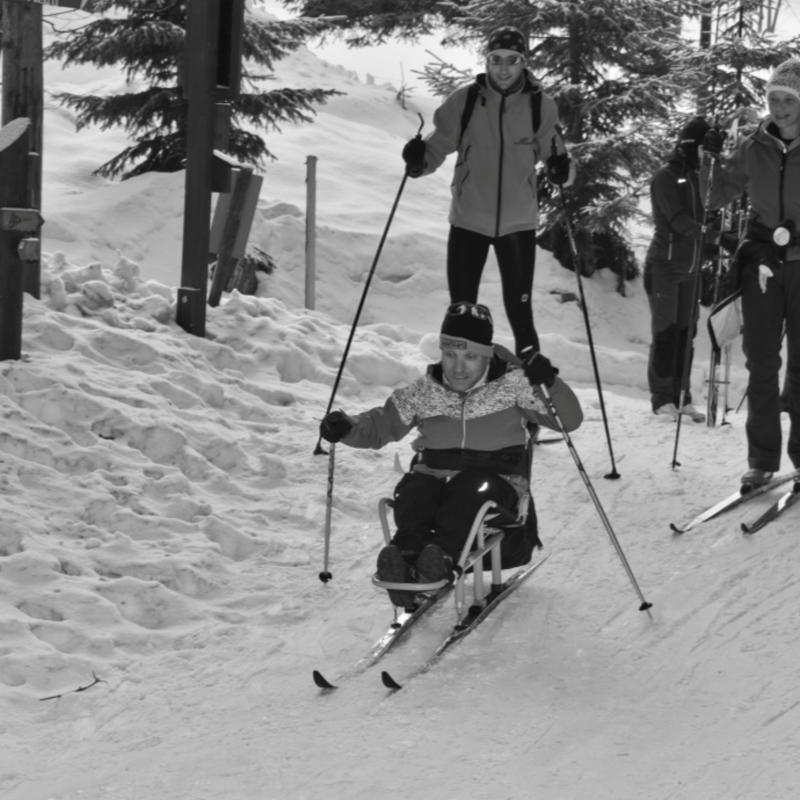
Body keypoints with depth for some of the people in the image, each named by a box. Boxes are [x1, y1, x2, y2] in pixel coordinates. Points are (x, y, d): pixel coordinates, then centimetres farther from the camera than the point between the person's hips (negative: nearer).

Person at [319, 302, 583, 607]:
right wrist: (346, 427, -7)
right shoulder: (423, 392, 9)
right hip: (434, 475, 2)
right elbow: (380, 425, 14)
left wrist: (549, 385, -24)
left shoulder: (512, 386, 2)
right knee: (412, 495, -32)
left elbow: (569, 420, -4)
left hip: (495, 477, -2)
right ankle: (406, 557, -56)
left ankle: (442, 554, -58)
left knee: (470, 491, -37)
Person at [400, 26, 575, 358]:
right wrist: (419, 161, -21)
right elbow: (439, 144, 0)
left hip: (518, 222, -1)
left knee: (520, 312, 0)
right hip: (469, 219, 1)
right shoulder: (464, 100, -4)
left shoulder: (540, 106, -3)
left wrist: (562, 169, -20)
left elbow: (551, 151, 3)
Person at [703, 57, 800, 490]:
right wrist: (709, 160, -8)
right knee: (761, 362, 3)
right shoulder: (754, 149, 3)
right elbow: (713, 198, 7)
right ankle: (762, 458, 8)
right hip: (762, 262, 3)